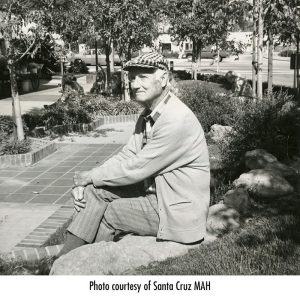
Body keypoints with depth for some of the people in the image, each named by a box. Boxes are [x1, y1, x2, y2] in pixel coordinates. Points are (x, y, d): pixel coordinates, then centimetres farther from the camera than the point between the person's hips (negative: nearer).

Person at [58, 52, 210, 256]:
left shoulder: (177, 120, -24)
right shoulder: (148, 115, 6)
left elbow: (135, 168, -22)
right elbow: (126, 156, 4)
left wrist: (89, 177, -9)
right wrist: (84, 182, -9)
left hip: (178, 211, -8)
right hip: (153, 192, 8)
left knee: (107, 214, -10)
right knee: (96, 189, -5)